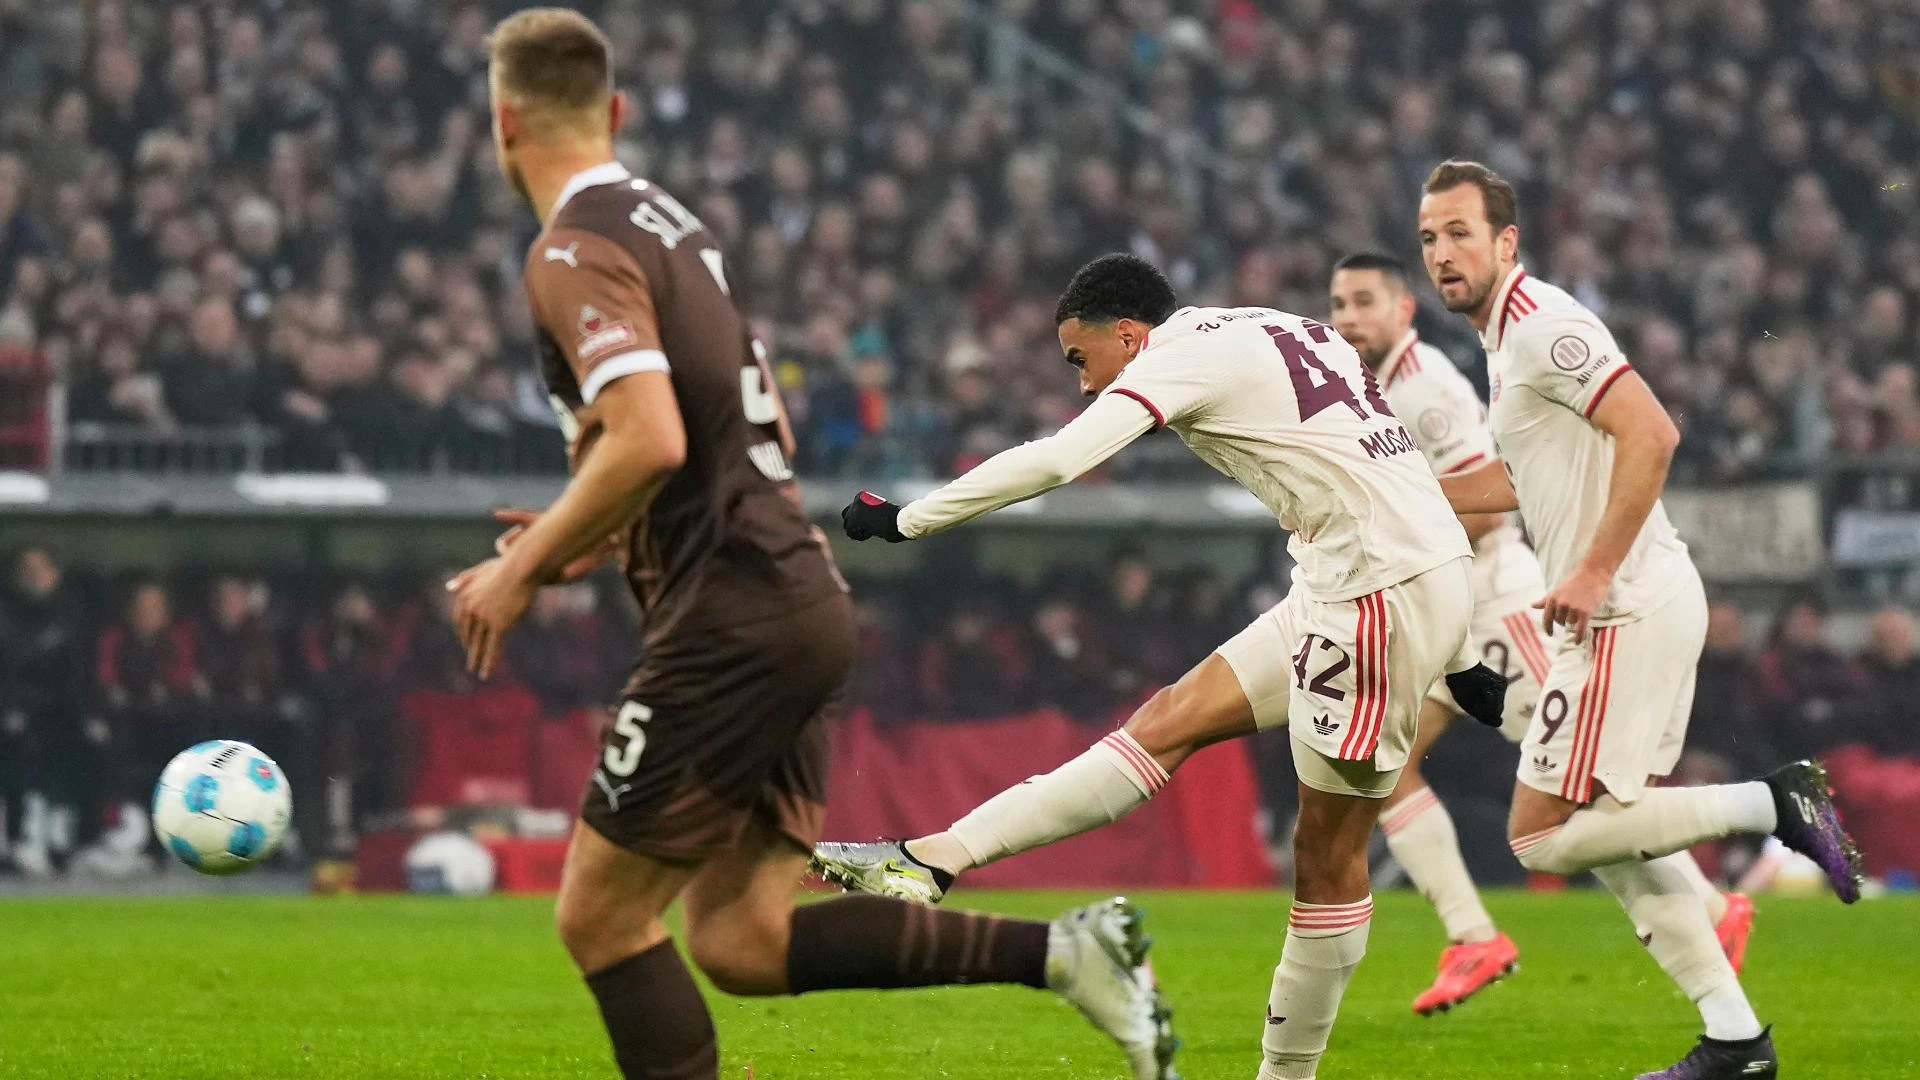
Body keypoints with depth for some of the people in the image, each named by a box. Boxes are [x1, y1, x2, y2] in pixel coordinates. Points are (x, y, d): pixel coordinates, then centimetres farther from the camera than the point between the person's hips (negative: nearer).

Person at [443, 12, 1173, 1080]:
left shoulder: (575, 252, -11)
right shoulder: (672, 223, 19)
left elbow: (648, 440, -25)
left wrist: (526, 568, -13)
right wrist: (594, 539, 21)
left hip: (730, 622, -9)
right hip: (801, 600, 9)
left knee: (600, 914, 0)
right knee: (740, 940, 6)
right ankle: (1064, 952, -3)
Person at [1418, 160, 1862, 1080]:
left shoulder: (1542, 324, -13)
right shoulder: (1508, 334, 17)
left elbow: (1651, 434, -24)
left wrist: (1595, 573, -23)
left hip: (1626, 611, -10)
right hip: (1631, 611, 10)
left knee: (1541, 836, -9)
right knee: (1612, 839, 13)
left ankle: (1772, 805, -9)